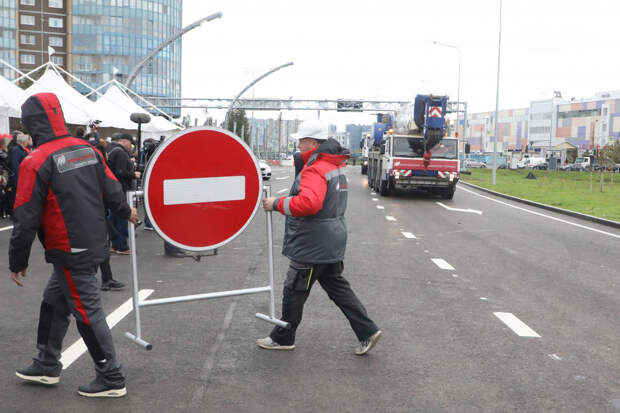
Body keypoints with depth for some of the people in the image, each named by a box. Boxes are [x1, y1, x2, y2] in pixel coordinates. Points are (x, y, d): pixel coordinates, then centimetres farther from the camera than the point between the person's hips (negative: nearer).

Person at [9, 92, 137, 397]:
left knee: (87, 312, 2)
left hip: (70, 253, -8)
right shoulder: (88, 149, 3)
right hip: (93, 243, 8)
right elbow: (111, 188, 10)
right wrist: (125, 212, 31)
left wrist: (17, 262, -4)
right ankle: (47, 366, 34)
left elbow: (26, 218, -14)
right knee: (54, 302, 21)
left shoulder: (36, 162, -16)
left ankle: (112, 379, 12)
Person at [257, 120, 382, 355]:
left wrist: (277, 204, -25)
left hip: (313, 245, -10)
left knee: (294, 291, 5)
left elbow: (308, 203, -37)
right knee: (337, 287, 16)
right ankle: (367, 331, 14)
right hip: (331, 244, 10)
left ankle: (283, 338, 20)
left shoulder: (315, 170, -21)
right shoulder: (335, 166, 13)